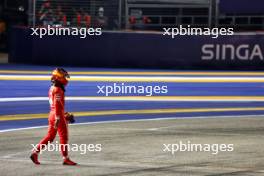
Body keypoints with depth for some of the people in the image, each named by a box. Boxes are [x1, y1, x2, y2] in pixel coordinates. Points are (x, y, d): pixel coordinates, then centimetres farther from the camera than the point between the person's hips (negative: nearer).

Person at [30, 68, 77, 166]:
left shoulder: (52, 88, 14)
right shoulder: (58, 90, -16)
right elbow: (57, 105, -22)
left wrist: (65, 114, 28)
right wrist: (58, 119, -26)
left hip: (52, 114, 9)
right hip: (58, 115, -9)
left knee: (50, 136, 13)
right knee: (64, 136, -1)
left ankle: (35, 152, 10)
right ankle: (65, 158, 3)